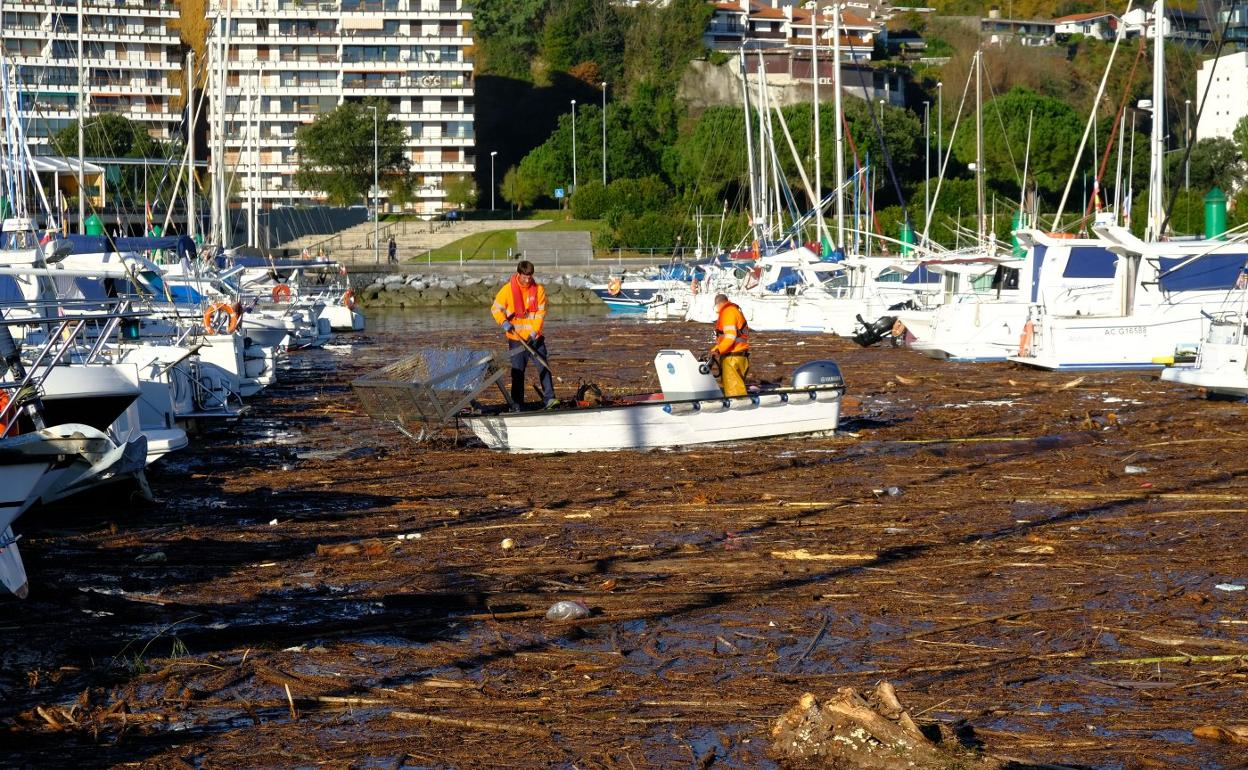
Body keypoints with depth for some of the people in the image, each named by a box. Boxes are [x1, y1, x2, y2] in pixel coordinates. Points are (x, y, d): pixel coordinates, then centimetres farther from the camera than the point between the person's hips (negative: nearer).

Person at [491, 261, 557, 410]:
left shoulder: (539, 289, -3)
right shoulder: (508, 290, -6)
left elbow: (540, 313, -3)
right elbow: (496, 309, 2)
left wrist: (534, 332, -13)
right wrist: (504, 322, -15)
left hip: (535, 337, 1)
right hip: (516, 338, -1)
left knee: (543, 367, -5)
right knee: (517, 372, 2)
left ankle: (549, 398, -2)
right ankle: (517, 405, 8)